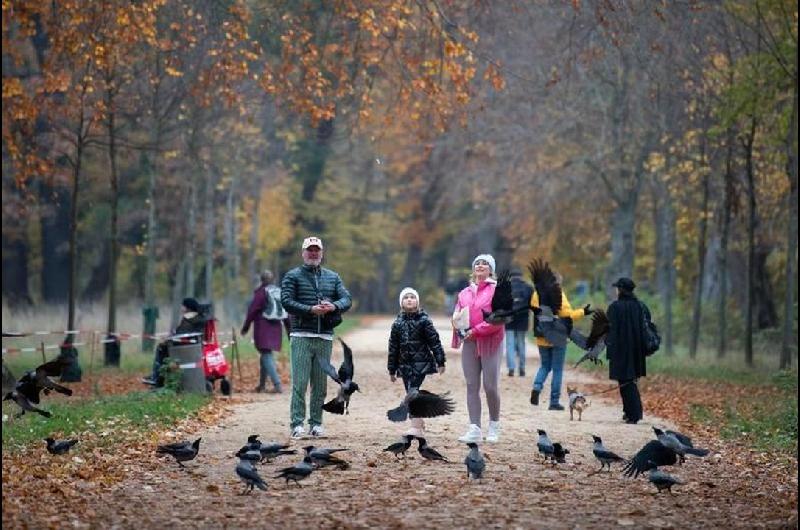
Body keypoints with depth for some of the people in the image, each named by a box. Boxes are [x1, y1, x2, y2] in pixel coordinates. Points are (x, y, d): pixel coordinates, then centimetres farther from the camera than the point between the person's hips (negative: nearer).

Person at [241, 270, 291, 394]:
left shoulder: (261, 292, -8)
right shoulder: (280, 292, 10)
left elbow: (252, 310, -7)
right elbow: (286, 314, 14)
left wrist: (245, 327, 3)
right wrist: (289, 330, 20)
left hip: (263, 328, -6)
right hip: (276, 328, 6)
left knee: (266, 355, -9)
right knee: (266, 355, 18)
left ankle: (277, 385, -21)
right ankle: (262, 385, 26)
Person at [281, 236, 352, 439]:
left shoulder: (332, 277, 17)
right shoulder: (293, 276, 5)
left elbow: (347, 299, 8)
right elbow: (286, 301, -7)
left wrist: (334, 306, -14)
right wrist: (311, 310, -18)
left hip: (325, 338, 4)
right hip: (301, 336, -4)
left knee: (320, 384, 5)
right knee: (300, 382, -8)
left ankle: (316, 423, 11)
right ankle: (297, 424, -8)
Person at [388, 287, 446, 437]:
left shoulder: (424, 320, -2)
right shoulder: (398, 323, 9)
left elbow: (435, 342, -3)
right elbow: (393, 347, 13)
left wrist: (440, 362, -7)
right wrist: (392, 370, 13)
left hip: (421, 363, -5)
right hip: (405, 365, 5)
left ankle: (416, 426, -19)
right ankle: (420, 426, 16)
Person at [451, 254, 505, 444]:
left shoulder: (497, 290, -2)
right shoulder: (465, 293, 15)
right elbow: (457, 314, 20)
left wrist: (476, 330, -15)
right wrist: (457, 322, -4)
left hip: (490, 341, -5)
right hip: (469, 342, 5)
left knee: (490, 386, -4)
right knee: (472, 386, 0)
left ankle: (494, 427, 14)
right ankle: (474, 430, 0)